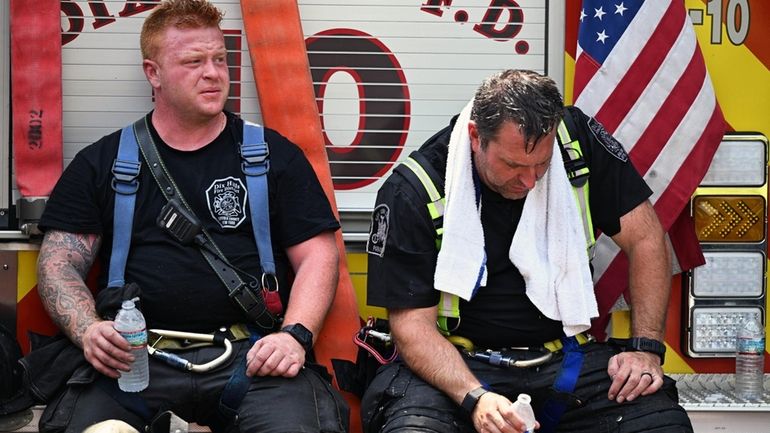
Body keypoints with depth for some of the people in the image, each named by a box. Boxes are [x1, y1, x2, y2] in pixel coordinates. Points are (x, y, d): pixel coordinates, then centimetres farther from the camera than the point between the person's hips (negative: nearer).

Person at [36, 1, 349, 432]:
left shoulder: (274, 155, 12)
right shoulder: (101, 164, 14)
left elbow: (317, 255, 8)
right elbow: (60, 262, 11)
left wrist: (296, 334, -9)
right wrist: (88, 329, -9)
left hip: (252, 354, -1)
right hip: (134, 359, 1)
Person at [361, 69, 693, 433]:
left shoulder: (579, 140, -6)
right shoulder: (411, 193, -13)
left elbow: (645, 238, 2)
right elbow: (412, 322, -12)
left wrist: (646, 347, -8)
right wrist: (474, 398, -27)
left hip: (566, 356, 3)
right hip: (458, 363, -2)